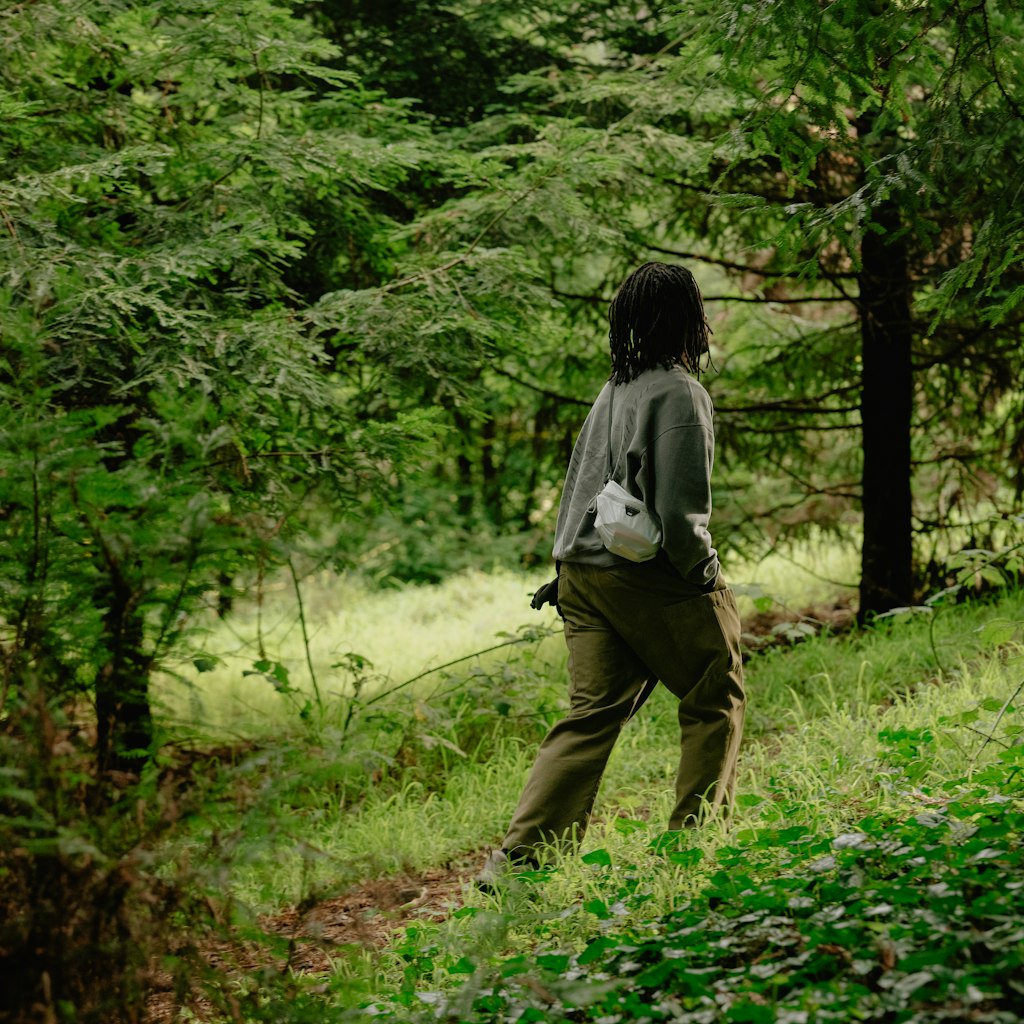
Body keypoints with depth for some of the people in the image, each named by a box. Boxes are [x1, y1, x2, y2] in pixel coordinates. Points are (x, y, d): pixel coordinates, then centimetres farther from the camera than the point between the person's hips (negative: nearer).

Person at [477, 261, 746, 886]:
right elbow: (680, 507, -18)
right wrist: (704, 572, -5)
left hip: (585, 572, 8)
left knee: (592, 713, 7)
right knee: (716, 699, 11)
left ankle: (518, 858, 0)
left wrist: (568, 570, 21)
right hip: (651, 577, -7)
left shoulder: (615, 389, 13)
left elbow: (580, 484, 16)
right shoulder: (680, 392, -12)